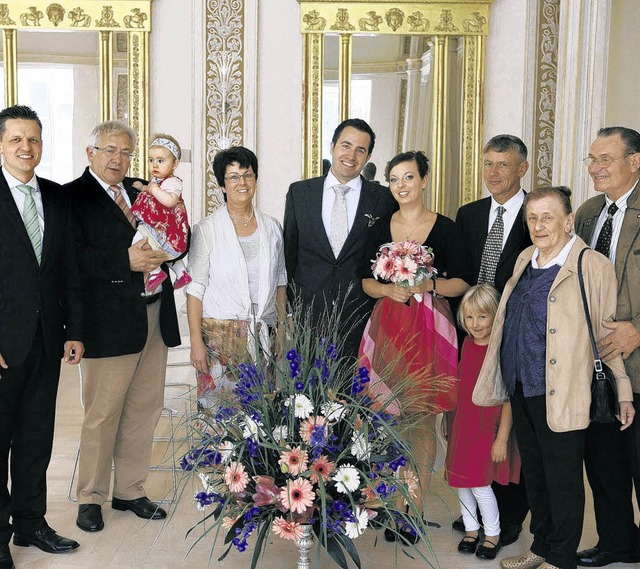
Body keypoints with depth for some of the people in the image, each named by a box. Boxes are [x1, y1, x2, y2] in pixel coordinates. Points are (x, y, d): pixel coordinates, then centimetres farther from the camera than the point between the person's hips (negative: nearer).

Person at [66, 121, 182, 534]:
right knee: (103, 413, 1)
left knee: (146, 407, 12)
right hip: (110, 321, -6)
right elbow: (74, 257, -16)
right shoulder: (72, 196, -4)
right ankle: (91, 498, 17)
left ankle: (130, 491, 26)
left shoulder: (141, 192, 15)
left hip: (154, 317, 6)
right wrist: (125, 261, -22)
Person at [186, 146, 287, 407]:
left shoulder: (272, 227, 9)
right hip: (220, 334, -3)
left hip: (264, 334, 3)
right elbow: (195, 288, -5)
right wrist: (196, 341, -10)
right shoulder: (207, 229, -3)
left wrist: (283, 329, 10)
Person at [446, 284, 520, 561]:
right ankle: (471, 529, 30)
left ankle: (492, 535, 18)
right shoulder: (468, 344, 5)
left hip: (489, 427, -7)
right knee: (460, 480, 11)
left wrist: (502, 438, -16)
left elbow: (508, 399, -16)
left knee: (480, 483, -3)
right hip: (464, 424, 7)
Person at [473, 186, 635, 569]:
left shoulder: (593, 267, -10)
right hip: (521, 389, 7)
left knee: (562, 479, 5)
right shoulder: (525, 261, 10)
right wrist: (504, 379, 20)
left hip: (561, 393, -7)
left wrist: (624, 392, -8)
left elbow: (609, 333, -9)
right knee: (534, 475, 19)